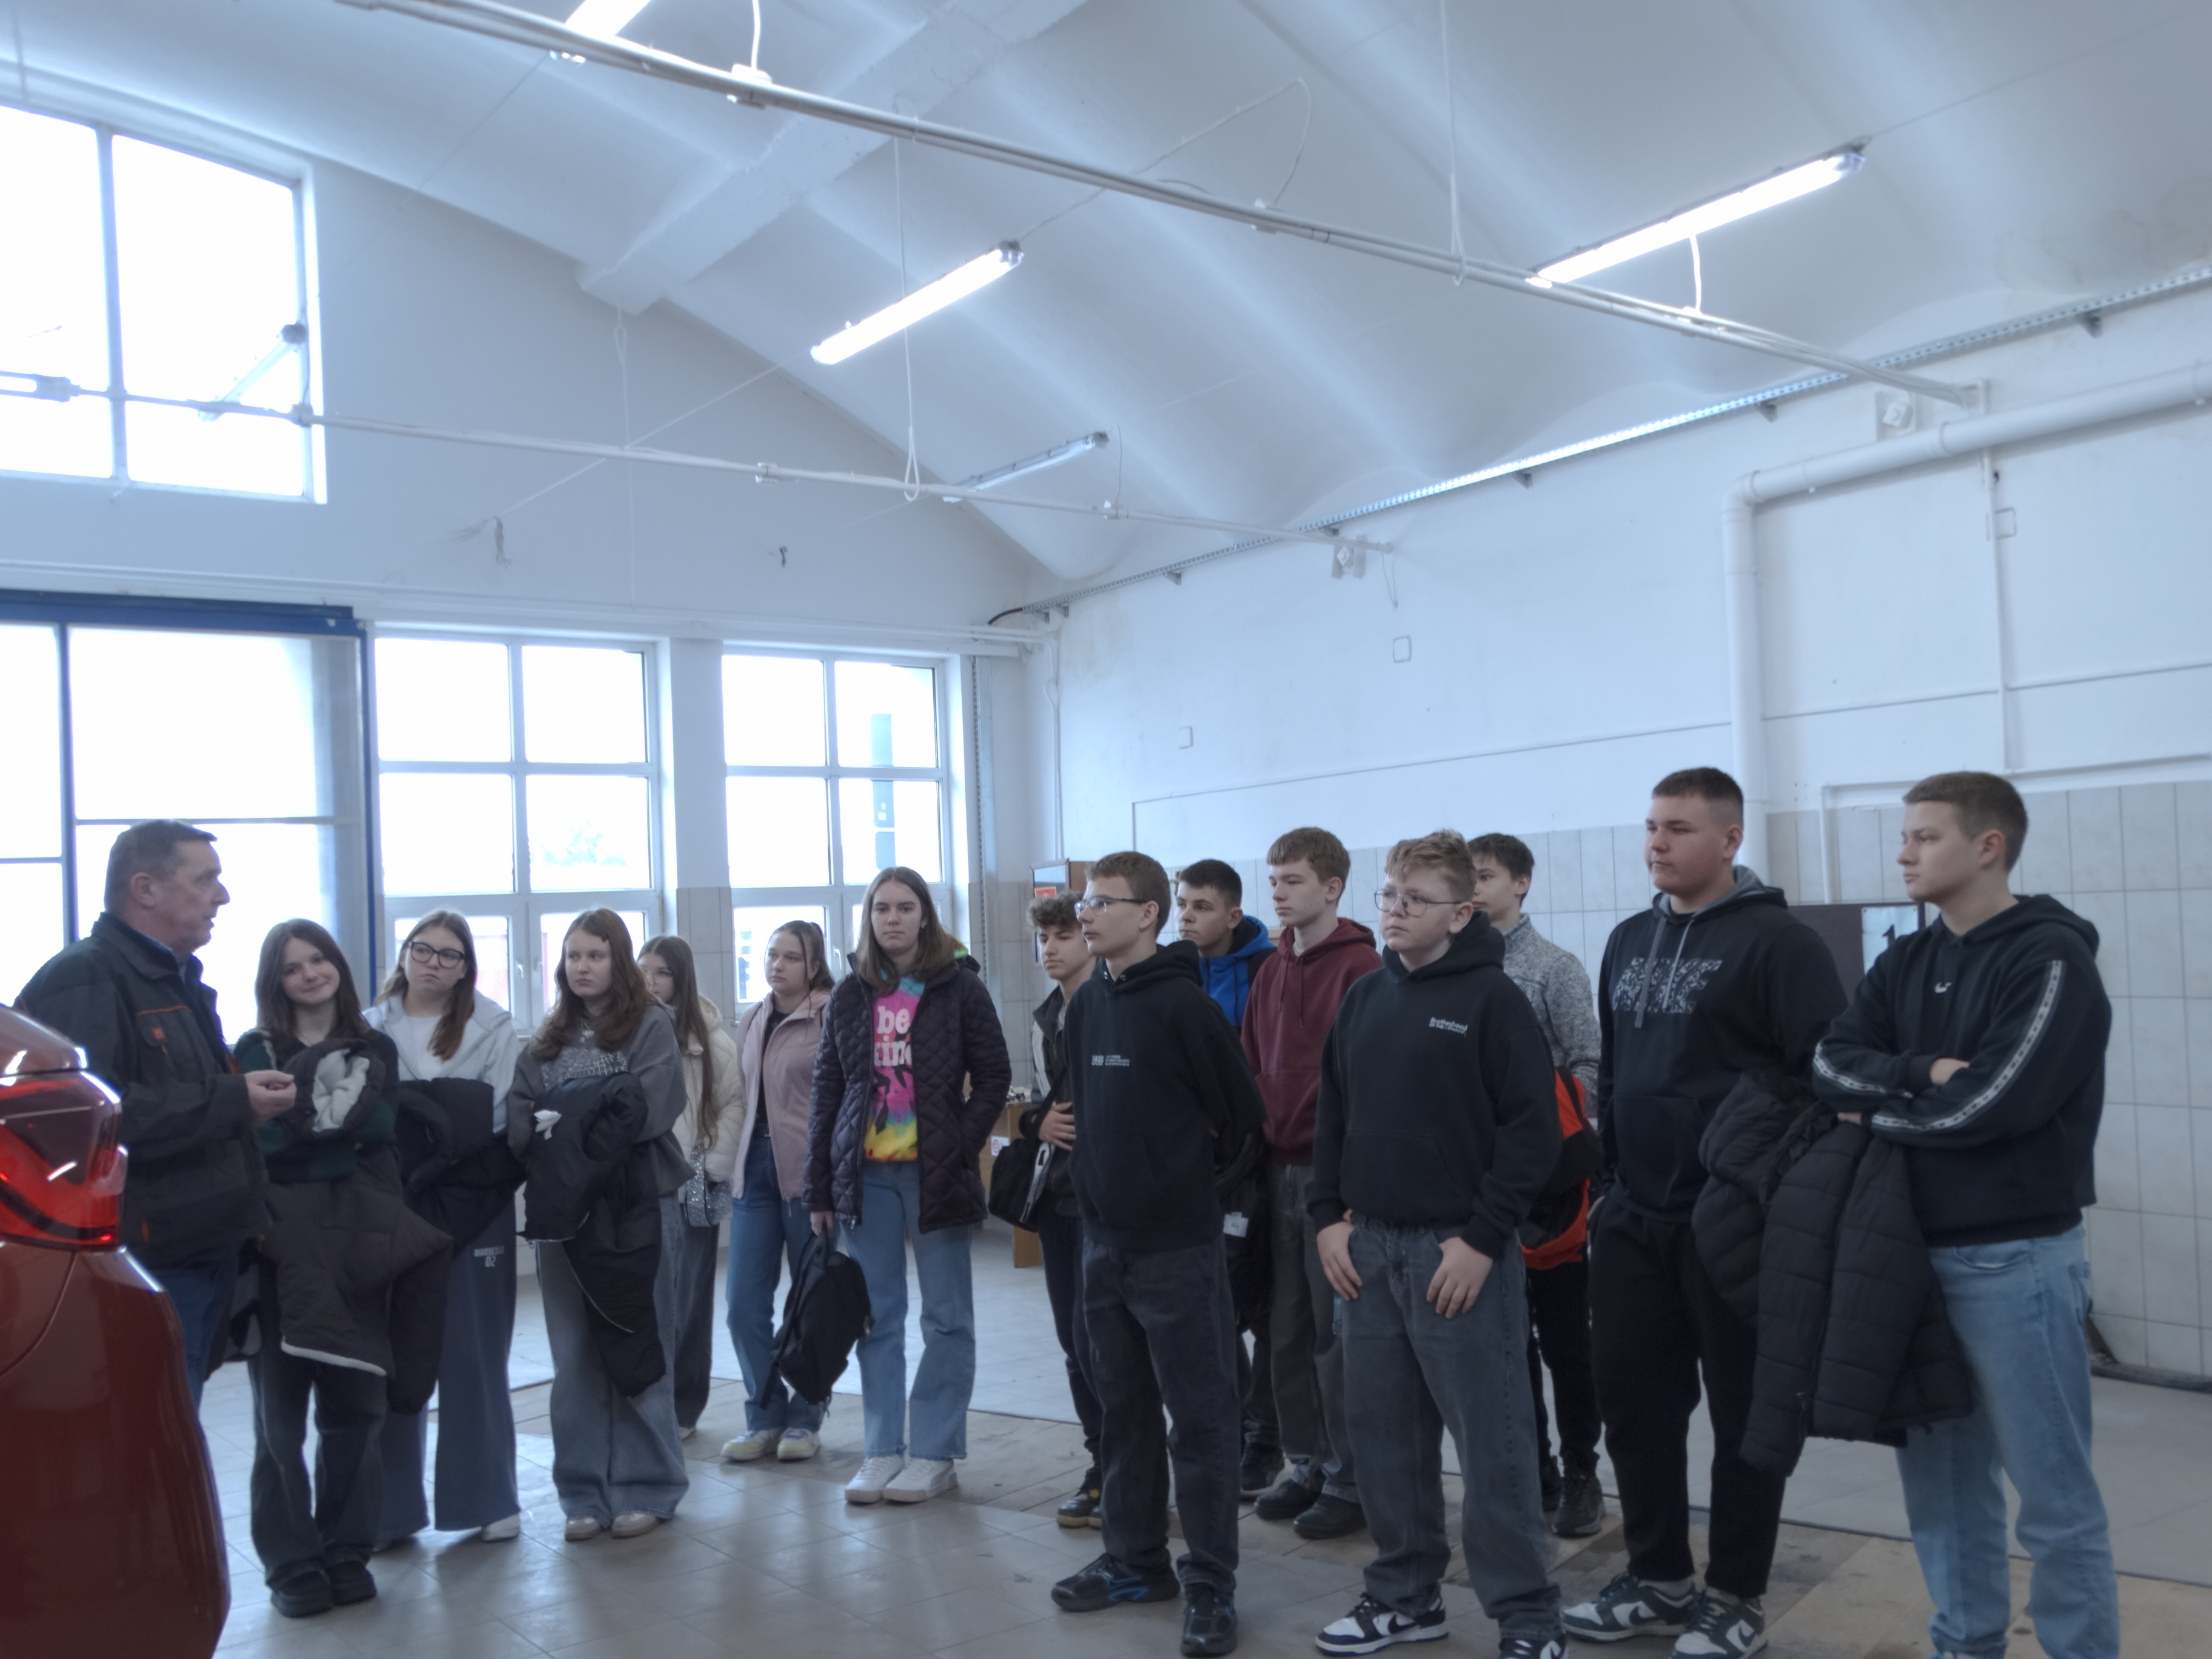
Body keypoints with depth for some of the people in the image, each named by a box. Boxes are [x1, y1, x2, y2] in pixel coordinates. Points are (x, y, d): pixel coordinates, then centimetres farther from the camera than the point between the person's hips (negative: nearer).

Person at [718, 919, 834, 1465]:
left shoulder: (831, 1017, -9)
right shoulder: (752, 1021, 14)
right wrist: (724, 1159, 12)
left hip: (809, 1171, -6)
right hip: (756, 1168, 6)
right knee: (745, 1303, 3)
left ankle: (805, 1418, 21)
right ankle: (765, 1415, 19)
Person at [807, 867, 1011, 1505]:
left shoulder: (959, 986, -1)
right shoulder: (850, 995, 8)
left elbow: (994, 1076, 1)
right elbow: (827, 1090, 9)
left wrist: (961, 1146, -11)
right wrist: (819, 1187, 5)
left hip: (935, 1173, -3)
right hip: (867, 1175, 3)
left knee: (946, 1318, 3)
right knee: (878, 1318, 8)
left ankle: (935, 1452, 13)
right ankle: (883, 1449, 17)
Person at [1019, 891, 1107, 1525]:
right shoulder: (1044, 1018, 15)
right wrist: (1039, 1122, 3)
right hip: (1059, 1191, 8)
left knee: (1095, 1334, -8)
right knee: (1073, 1336, 11)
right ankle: (1104, 1464, 22)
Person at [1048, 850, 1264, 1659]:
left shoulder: (1183, 1005, -14)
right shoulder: (1086, 1005, 8)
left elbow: (1242, 1112, -10)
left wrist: (1193, 1170, 2)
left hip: (1178, 1245, -7)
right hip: (1105, 1241, 8)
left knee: (1199, 1418, 1)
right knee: (1124, 1411, 17)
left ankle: (1211, 1587, 10)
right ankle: (1137, 1560, 30)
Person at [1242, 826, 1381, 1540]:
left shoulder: (1360, 967, -11)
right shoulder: (1271, 972, 13)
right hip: (1280, 1170, 7)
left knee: (1337, 1332, 1)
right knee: (1287, 1330, 13)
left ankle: (1350, 1481, 13)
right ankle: (1306, 1465, 26)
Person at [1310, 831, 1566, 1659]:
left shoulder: (1491, 997, -7)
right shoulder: (1363, 999, 11)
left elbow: (1533, 1130, -11)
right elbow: (1332, 1117, 16)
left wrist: (1482, 1238, -15)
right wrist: (1329, 1218, 6)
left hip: (1459, 1250, -6)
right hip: (1368, 1247, 6)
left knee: (1491, 1441, -1)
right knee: (1384, 1430, 12)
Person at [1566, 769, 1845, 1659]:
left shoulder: (1777, 941, -10)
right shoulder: (1629, 942, 12)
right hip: (1633, 1218, 7)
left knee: (1743, 1414, 7)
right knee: (1631, 1402, 12)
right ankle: (1658, 1578, 28)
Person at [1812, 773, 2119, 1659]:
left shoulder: (2051, 958, -11)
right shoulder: (1904, 965, 12)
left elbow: (1987, 1104, -20)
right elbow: (1830, 1065, -1)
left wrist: (1876, 1115, -6)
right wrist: (1919, 1072, -18)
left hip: (2015, 1260, -7)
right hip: (1914, 1251, 7)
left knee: (2051, 1492, 2)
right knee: (1940, 1472, 16)